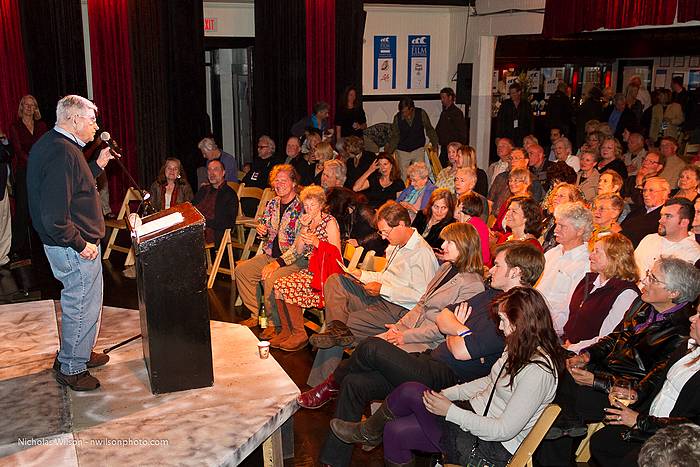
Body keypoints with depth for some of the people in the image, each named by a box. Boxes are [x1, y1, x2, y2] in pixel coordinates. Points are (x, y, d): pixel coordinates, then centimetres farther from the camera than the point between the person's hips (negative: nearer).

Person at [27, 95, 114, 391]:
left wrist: (97, 165, 13)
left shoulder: (49, 145, 9)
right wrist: (80, 244, -21)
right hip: (74, 248, -11)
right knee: (82, 308, 4)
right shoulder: (63, 153, -25)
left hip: (70, 245, 11)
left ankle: (75, 354, 40)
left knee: (77, 303, 24)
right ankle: (72, 369, 19)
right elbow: (54, 216, -29)